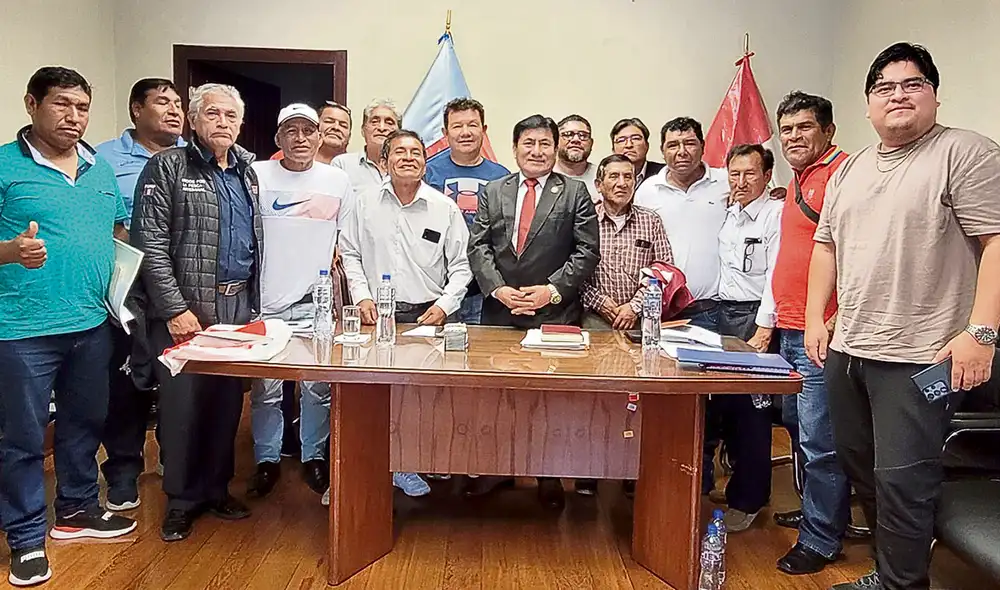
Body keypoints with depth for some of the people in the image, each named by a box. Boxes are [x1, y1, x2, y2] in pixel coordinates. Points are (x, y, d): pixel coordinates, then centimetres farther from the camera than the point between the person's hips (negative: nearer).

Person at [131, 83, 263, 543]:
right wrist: (175, 309, -15)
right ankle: (182, 499, 17)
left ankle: (216, 488, 26)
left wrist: (253, 303, 12)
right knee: (182, 401, 1)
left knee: (228, 400, 11)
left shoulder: (247, 172, 14)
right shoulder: (168, 167, -4)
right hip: (185, 308, -5)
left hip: (238, 305, 5)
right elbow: (150, 244, -10)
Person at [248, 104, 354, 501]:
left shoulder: (338, 180, 5)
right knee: (265, 388, 7)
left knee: (318, 386, 6)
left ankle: (314, 457, 23)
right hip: (267, 302, -1)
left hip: (317, 302, 1)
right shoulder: (258, 175, 0)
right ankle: (267, 460, 23)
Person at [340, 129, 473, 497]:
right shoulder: (366, 204, 5)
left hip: (427, 315, -1)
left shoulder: (445, 208, 2)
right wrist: (362, 296, 0)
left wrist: (444, 305, -7)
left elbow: (461, 266, 4)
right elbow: (350, 252, 12)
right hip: (377, 314, 1)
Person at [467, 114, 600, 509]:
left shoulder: (574, 193, 5)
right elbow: (478, 247, 5)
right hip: (499, 311, 3)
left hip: (555, 313, -2)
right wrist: (498, 288, -10)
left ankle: (550, 476, 17)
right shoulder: (493, 192, 12)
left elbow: (587, 251, -1)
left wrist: (552, 289, -12)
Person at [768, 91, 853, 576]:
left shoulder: (842, 172, -12)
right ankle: (814, 510, 36)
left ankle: (821, 539, 12)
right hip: (790, 329, 10)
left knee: (818, 441, -2)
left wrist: (833, 322, -22)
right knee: (796, 425, 20)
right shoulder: (799, 179, 19)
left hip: (821, 333, -10)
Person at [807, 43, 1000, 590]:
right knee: (859, 465, 17)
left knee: (901, 480, -6)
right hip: (846, 349, 8)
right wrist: (816, 319, 10)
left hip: (918, 358, -7)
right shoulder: (850, 170, 15)